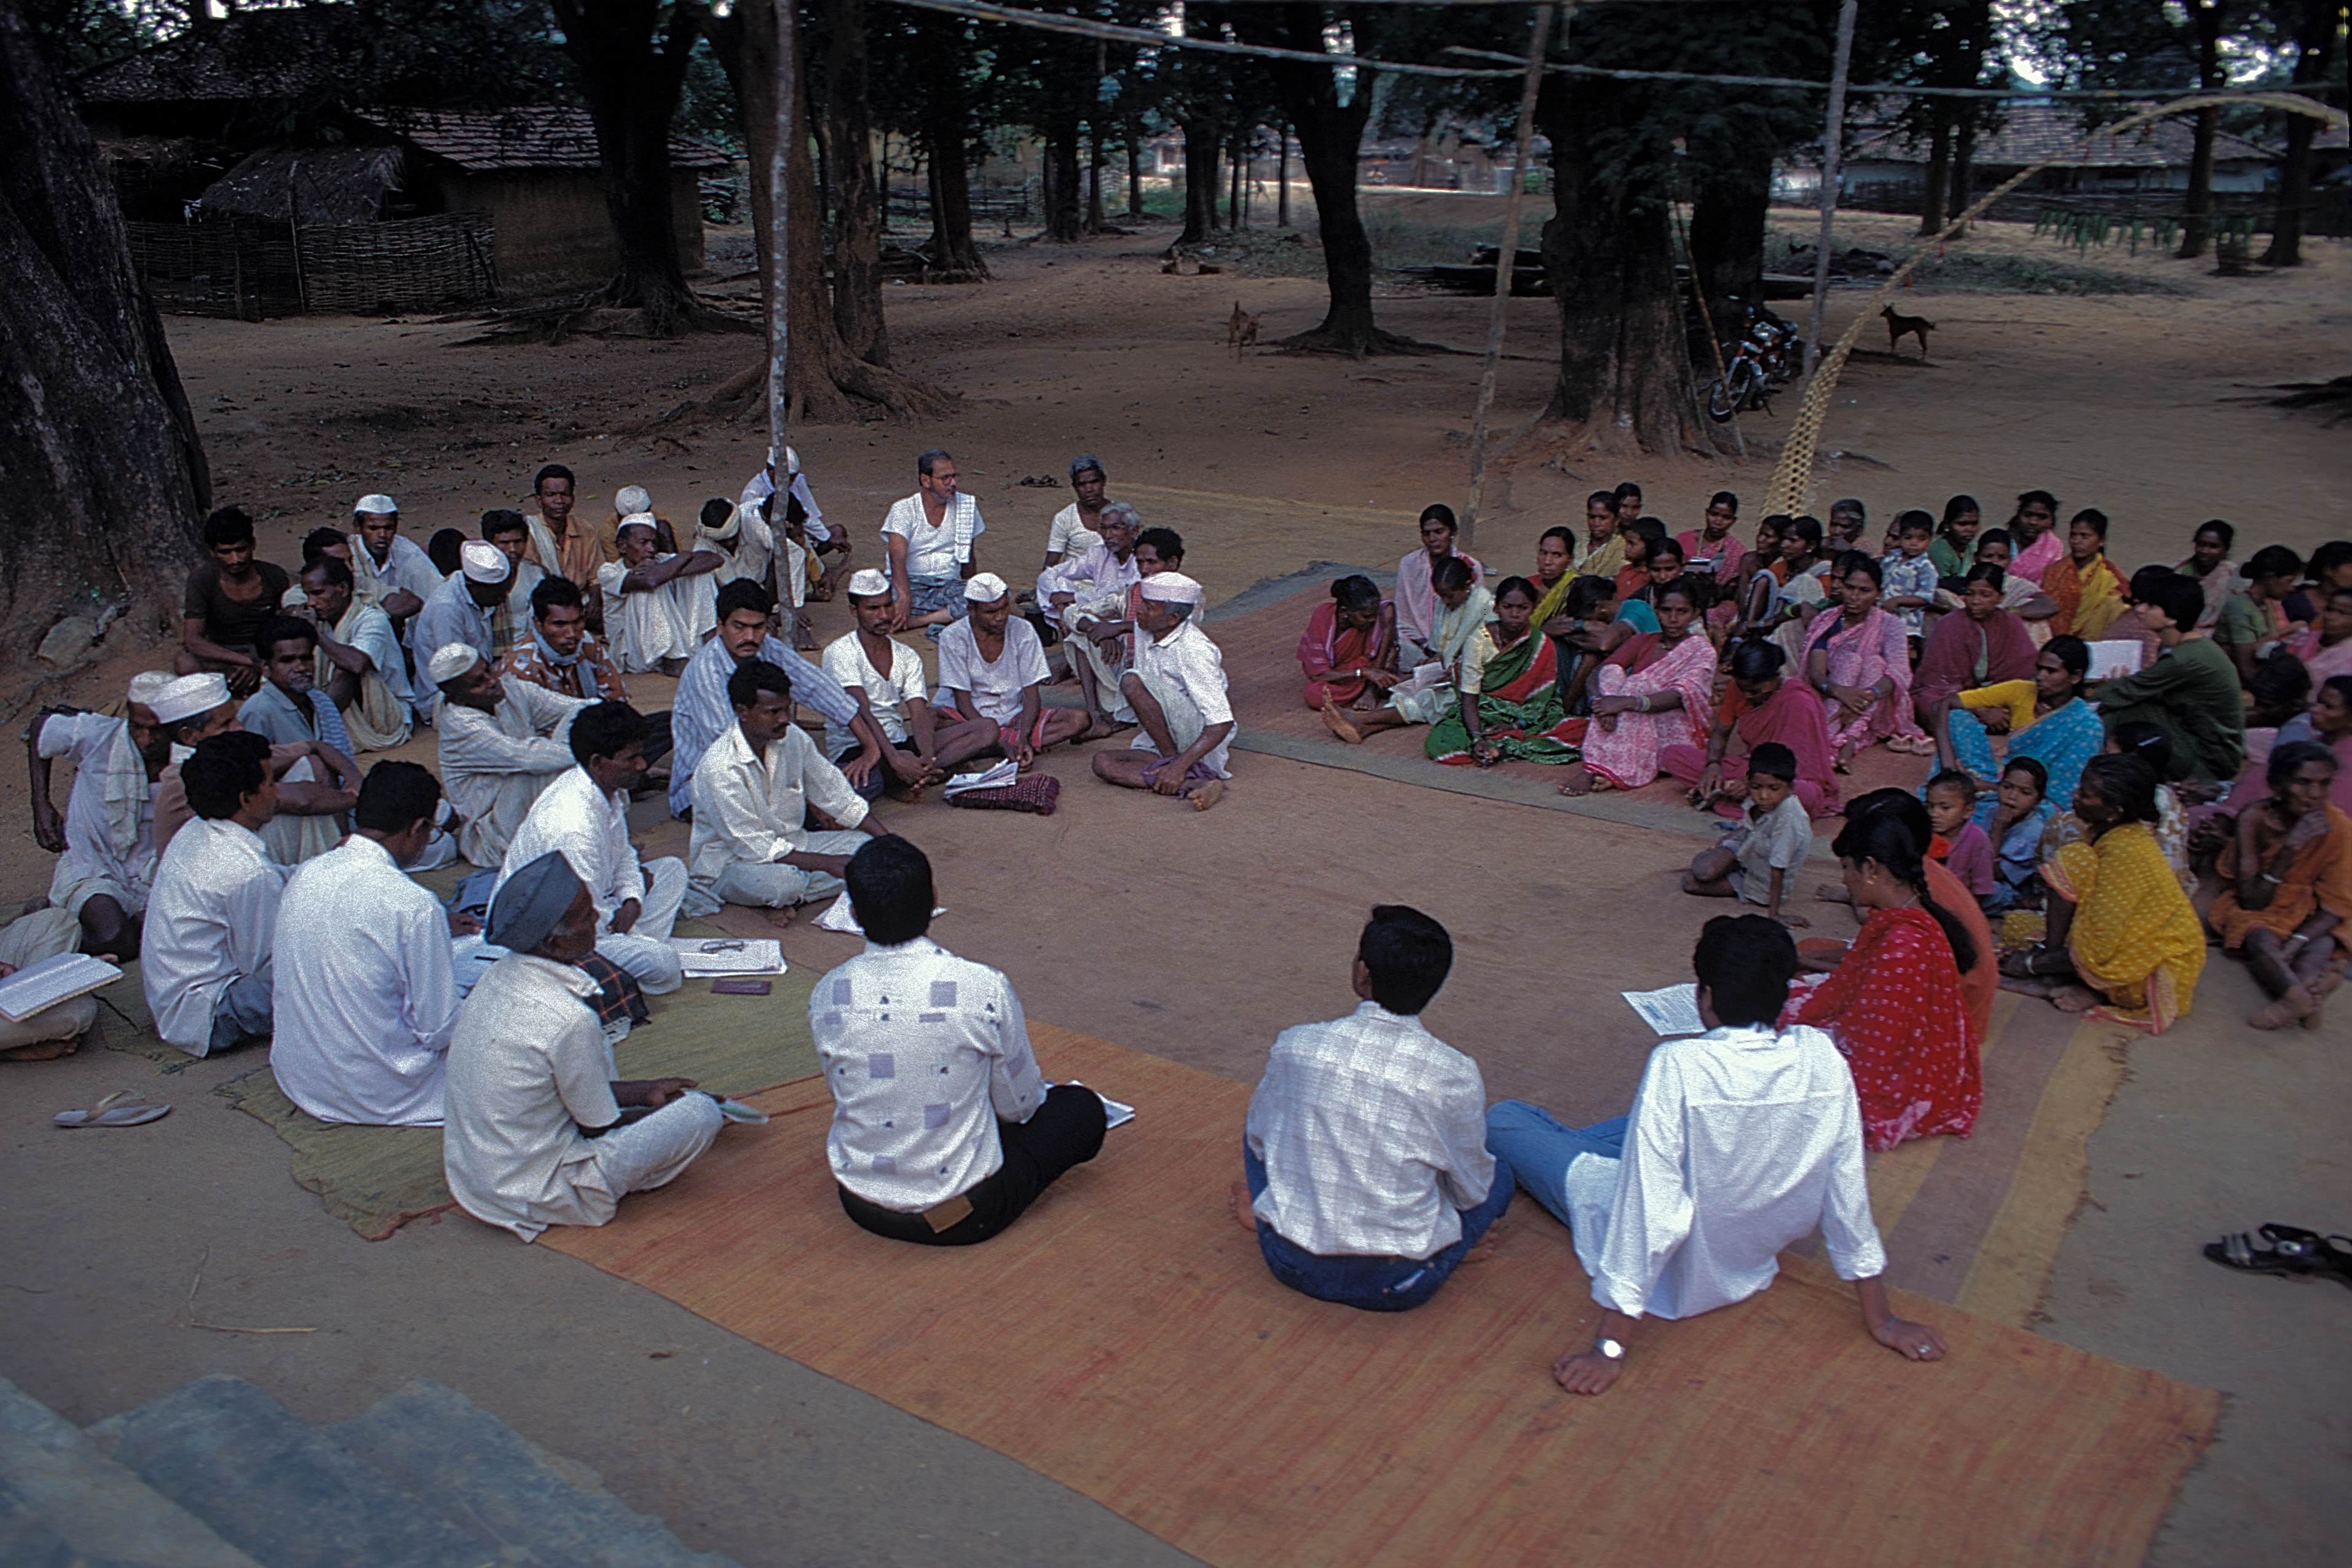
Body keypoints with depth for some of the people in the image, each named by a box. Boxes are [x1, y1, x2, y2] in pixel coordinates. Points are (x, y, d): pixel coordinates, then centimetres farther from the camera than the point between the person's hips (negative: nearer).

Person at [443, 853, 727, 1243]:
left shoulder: (501, 974, -5)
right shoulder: (570, 1021, -29)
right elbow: (599, 1127, -13)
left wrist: (644, 1091, 15)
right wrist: (661, 1111, 6)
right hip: (532, 1197, -8)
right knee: (701, 1111, -7)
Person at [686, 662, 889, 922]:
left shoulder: (793, 738, -7)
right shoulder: (720, 767, -27)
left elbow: (837, 795, 4)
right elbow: (755, 848, -26)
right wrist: (828, 864, -25)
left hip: (788, 842, 7)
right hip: (730, 862, -7)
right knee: (784, 881, -38)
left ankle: (787, 900, -15)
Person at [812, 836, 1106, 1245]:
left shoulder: (826, 995, -11)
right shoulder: (985, 989, -22)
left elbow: (842, 1092, 7)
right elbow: (1018, 1106, -7)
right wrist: (1016, 1044, 16)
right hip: (961, 1218, -6)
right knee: (1084, 1108, 15)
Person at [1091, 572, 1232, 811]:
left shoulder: (1194, 651, -24)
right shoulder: (1143, 630, 1)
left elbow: (1222, 723, -27)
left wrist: (1178, 766, -33)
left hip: (1202, 740, -9)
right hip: (1164, 740, 9)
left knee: (1131, 681, -24)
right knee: (1103, 763, -16)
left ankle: (1173, 762, -16)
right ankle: (1194, 784, -26)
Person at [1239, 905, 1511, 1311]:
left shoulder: (1295, 1044, -10)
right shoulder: (1456, 1076, -15)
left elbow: (1258, 1140, 8)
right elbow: (1471, 1191, 2)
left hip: (1292, 1263, 3)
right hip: (1398, 1285, -2)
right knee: (1500, 1174, 21)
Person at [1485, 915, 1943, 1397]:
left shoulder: (1678, 1066, -32)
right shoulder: (1821, 1058, -17)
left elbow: (1648, 1214, -31)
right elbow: (1848, 1190, -9)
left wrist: (1609, 1350, -24)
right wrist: (1880, 1319, 3)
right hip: (1756, 1257, 6)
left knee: (1505, 1119, 8)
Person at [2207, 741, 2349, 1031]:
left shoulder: (2338, 826, -15)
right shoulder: (2254, 819, -20)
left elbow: (2335, 906, -12)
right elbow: (2252, 901, -22)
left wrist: (2296, 943, -30)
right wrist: (2290, 848, -34)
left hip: (2305, 912, 3)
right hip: (2254, 910, -3)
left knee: (2323, 945, -31)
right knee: (2260, 939, -35)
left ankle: (2292, 998, -52)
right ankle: (2301, 995, -59)